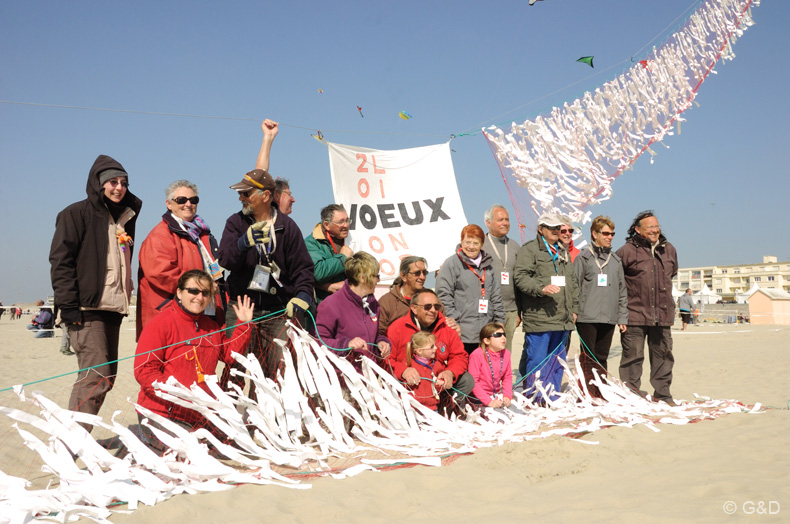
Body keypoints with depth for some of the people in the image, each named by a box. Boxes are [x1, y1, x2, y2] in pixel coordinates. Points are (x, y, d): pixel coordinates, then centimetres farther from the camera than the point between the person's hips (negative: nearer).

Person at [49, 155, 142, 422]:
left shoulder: (124, 219, 21)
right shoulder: (77, 214, -1)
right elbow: (60, 260, -9)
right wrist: (68, 305, -16)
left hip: (112, 310, 8)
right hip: (86, 310, -8)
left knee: (106, 377, 7)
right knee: (96, 376, -16)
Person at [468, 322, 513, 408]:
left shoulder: (506, 353, 3)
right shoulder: (477, 355, -17)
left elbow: (507, 377, 10)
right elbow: (473, 382, -18)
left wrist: (507, 396, -6)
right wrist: (489, 401, -22)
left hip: (497, 394, 6)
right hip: (479, 397, -6)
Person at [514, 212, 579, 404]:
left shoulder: (563, 251, 21)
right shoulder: (529, 250, -4)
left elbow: (572, 281, 25)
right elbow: (520, 277, -14)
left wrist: (574, 308, 19)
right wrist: (542, 288, -27)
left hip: (562, 318, 7)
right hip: (538, 318, -7)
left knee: (557, 359, 12)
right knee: (537, 359, -5)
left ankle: (552, 398, 21)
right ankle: (534, 398, 5)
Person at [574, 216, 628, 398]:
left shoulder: (616, 259, 15)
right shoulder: (583, 257, 0)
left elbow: (622, 290, 17)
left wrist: (622, 317, 11)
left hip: (609, 318, 5)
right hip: (587, 317, -5)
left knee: (602, 357, 9)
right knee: (588, 357, -2)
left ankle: (600, 395, 16)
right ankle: (586, 395, 3)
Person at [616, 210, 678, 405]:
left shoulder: (669, 250, 11)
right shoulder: (628, 251, -8)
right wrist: (626, 294, 2)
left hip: (663, 314, 5)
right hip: (635, 314, -5)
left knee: (663, 354, 11)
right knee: (633, 355, -2)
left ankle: (662, 393, 23)